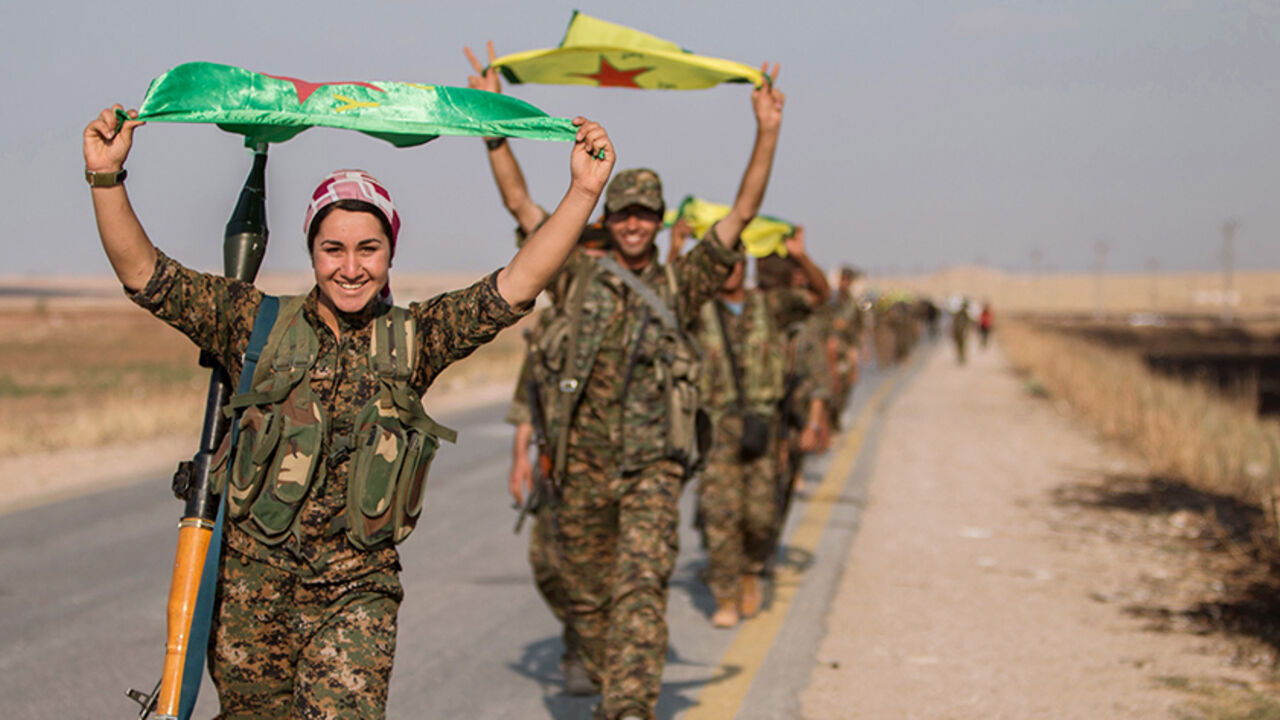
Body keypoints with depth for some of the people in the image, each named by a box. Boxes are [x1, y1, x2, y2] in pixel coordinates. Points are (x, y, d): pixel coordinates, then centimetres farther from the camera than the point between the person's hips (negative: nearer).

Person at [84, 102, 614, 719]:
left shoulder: (412, 339, 2)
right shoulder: (256, 324, -1)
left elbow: (515, 287, -6)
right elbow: (144, 274, -5)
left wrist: (583, 192, -15)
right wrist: (106, 177, -17)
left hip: (354, 593, 0)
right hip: (248, 583, 0)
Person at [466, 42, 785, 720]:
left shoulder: (680, 283, 7)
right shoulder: (580, 273, 9)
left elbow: (742, 214, 2)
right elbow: (519, 202, 7)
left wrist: (767, 133, -7)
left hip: (651, 465, -2)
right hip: (581, 463, 2)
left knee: (640, 587, -18)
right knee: (589, 596, 12)